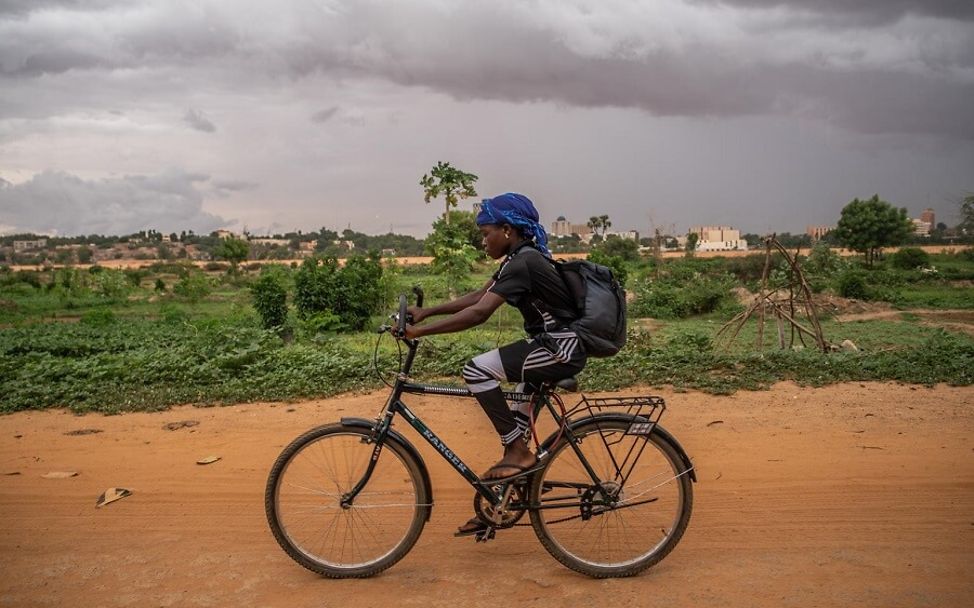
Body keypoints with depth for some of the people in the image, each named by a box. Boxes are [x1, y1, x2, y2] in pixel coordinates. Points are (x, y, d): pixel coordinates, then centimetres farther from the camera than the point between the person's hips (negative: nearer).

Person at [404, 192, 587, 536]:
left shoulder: (522, 262, -18)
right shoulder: (523, 257, 13)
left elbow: (478, 313, -27)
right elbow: (477, 297, 14)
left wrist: (421, 331, -24)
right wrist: (426, 312, 7)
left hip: (560, 350, -11)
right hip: (558, 347, 11)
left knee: (476, 370, -17)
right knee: (516, 417, 16)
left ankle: (519, 452, -7)